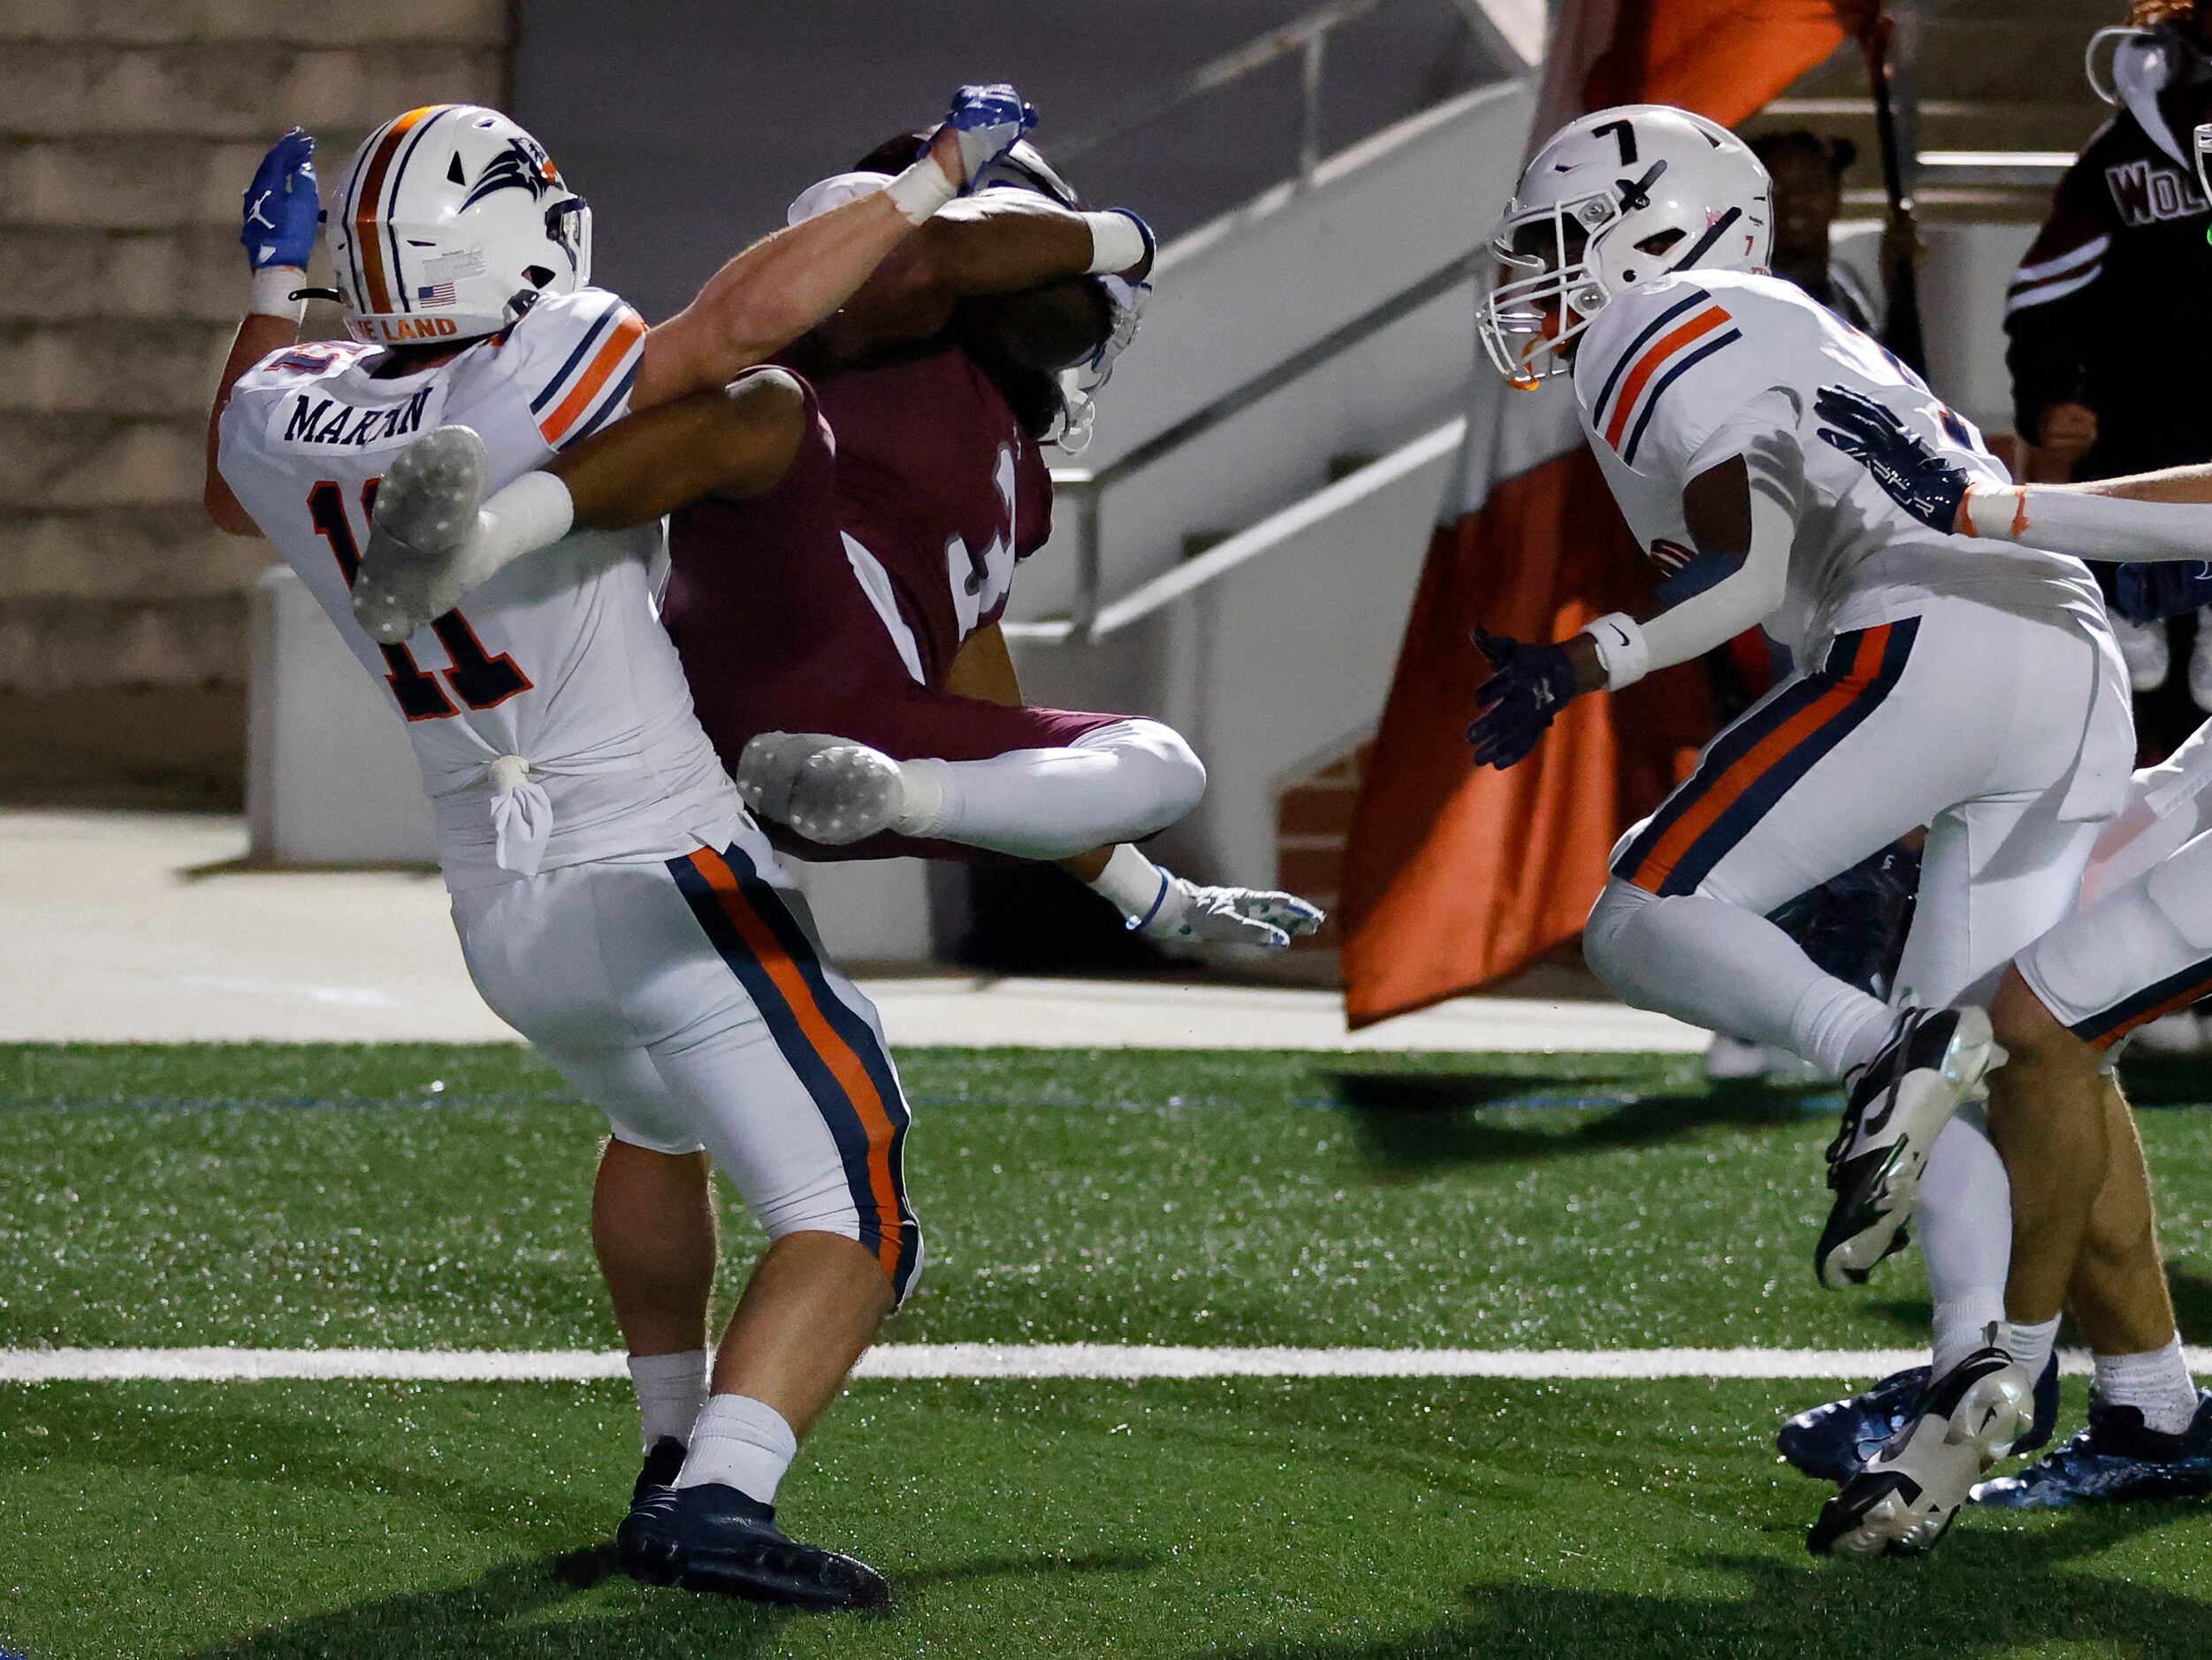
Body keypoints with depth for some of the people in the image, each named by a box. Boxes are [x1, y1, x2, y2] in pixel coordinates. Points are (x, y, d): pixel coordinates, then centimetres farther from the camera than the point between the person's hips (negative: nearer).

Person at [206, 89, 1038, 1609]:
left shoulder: (290, 418, 1)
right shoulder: (531, 391, -20)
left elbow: (236, 496, 25)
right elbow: (749, 313, -28)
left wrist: (273, 286, 32)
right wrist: (938, 172, -18)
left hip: (502, 916, 8)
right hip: (667, 883, -8)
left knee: (659, 1122, 36)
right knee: (854, 1224, -7)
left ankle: (675, 1455, 41)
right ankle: (722, 1503, -25)